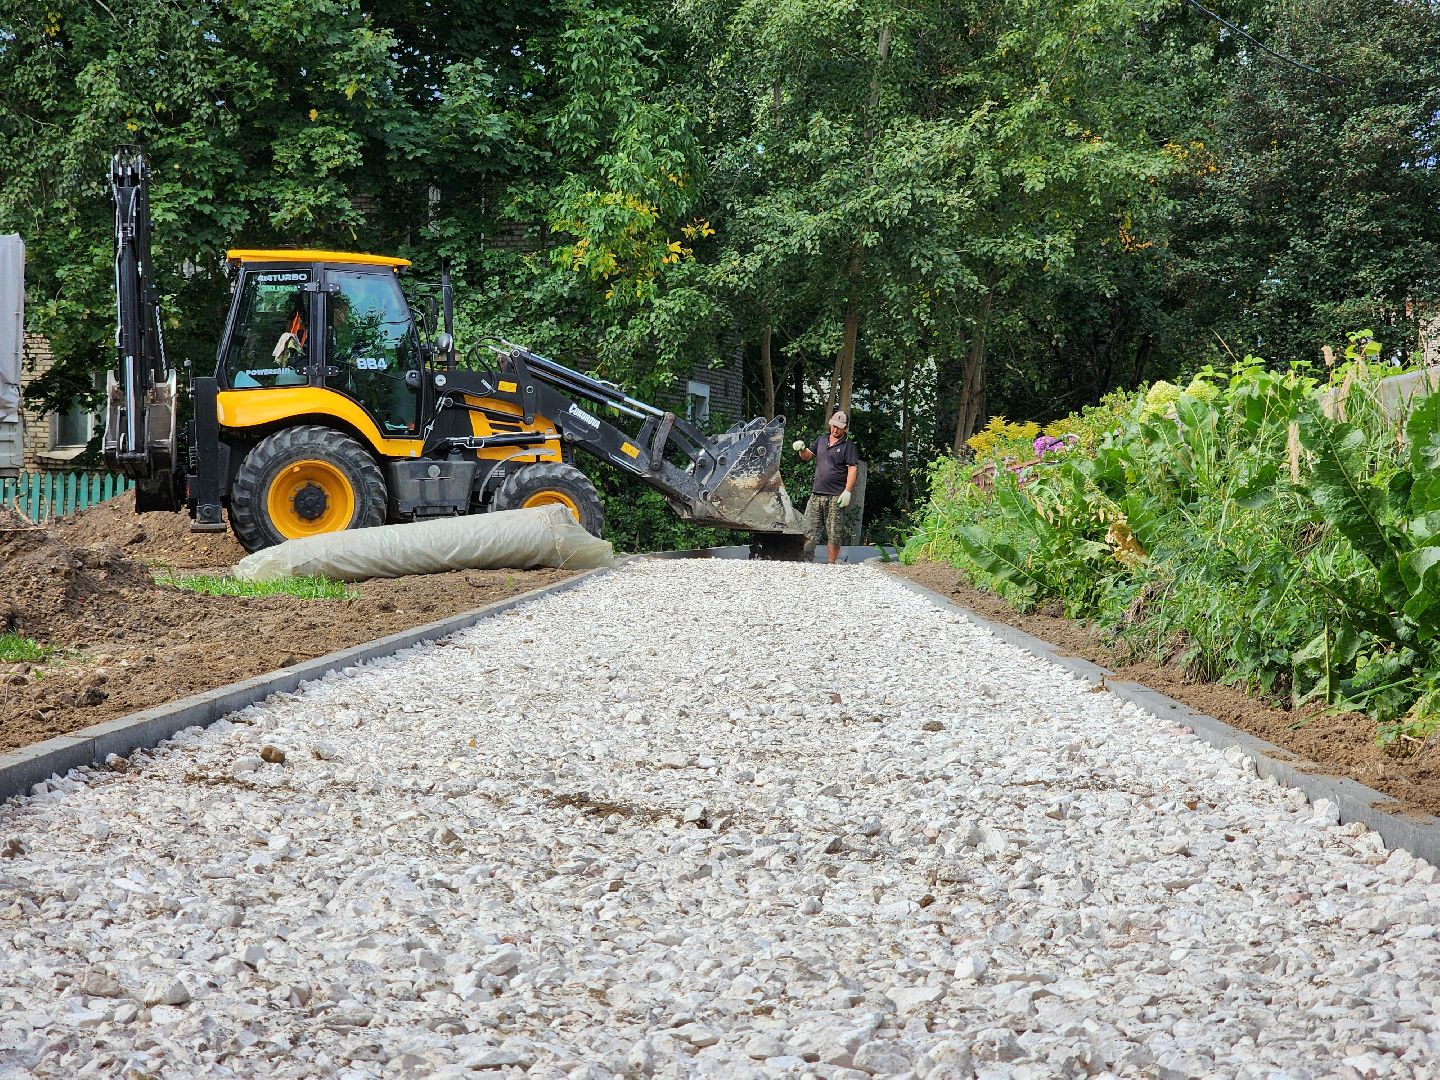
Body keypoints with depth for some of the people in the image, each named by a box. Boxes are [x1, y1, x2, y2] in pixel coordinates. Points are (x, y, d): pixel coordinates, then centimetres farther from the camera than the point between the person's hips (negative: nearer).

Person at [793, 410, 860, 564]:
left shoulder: (847, 446, 1)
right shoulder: (821, 440, 16)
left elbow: (853, 469, -6)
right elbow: (808, 456, 16)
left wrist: (847, 491, -15)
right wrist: (802, 449, -8)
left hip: (835, 496, -4)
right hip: (817, 493, 5)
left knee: (833, 534, -2)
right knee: (809, 529, 0)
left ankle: (831, 563, 4)